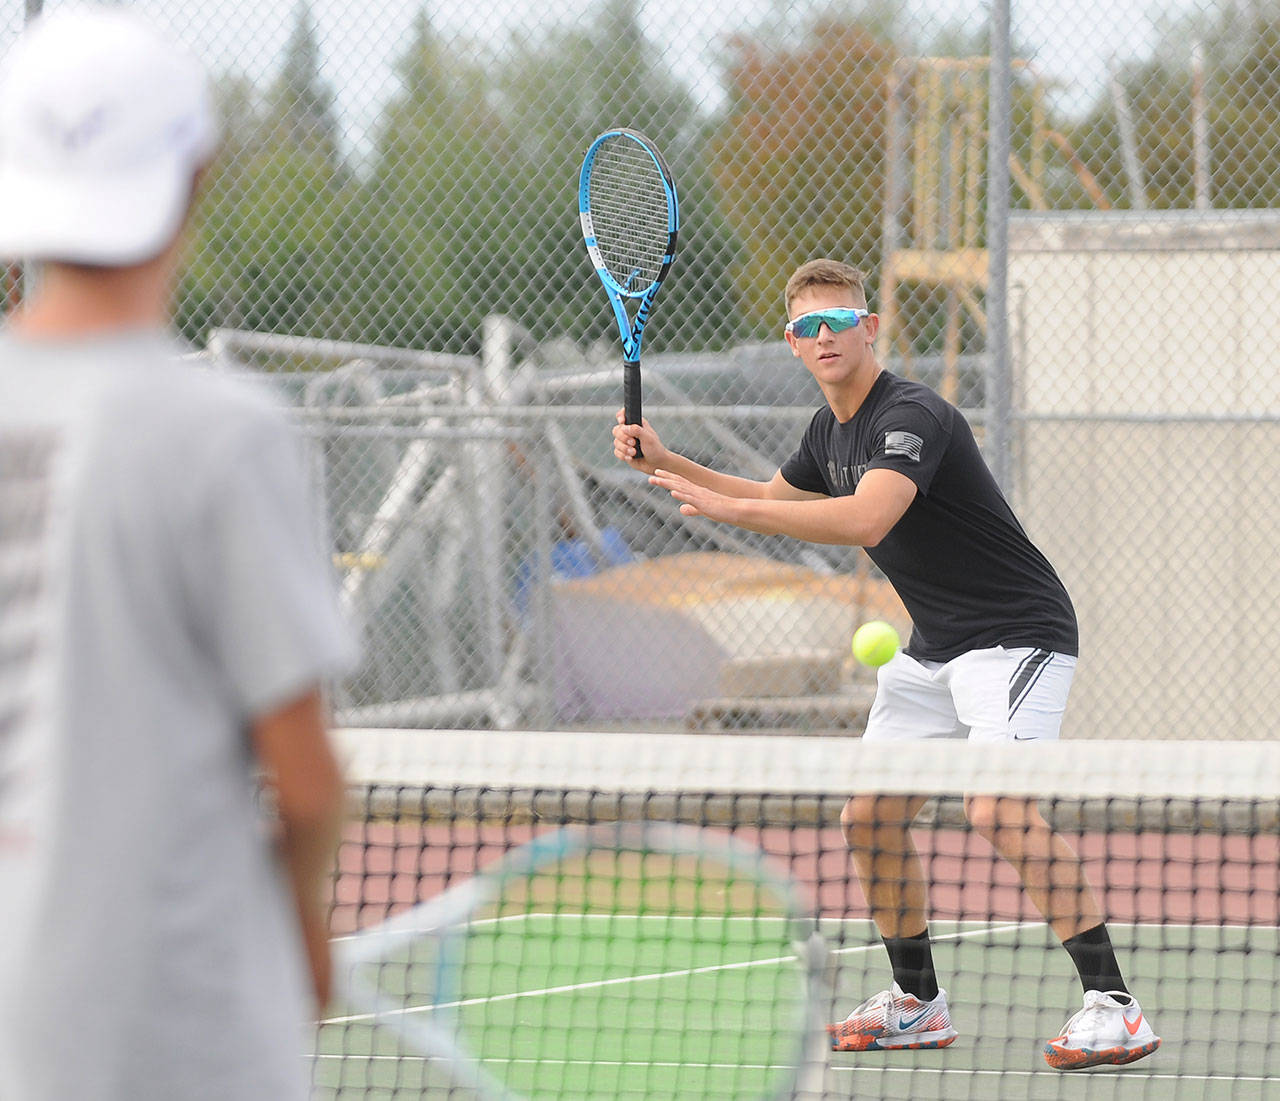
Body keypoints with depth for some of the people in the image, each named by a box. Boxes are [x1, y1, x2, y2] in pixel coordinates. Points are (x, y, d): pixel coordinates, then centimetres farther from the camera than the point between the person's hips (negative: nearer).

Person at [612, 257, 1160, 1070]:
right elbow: (773, 498, 29)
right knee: (872, 818, 6)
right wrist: (666, 462, 18)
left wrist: (728, 509, -38)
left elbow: (866, 519, -39)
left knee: (1001, 812, -26)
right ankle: (919, 1003, 22)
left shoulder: (912, 416, -22)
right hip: (933, 649, 10)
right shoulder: (831, 429, 8)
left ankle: (1114, 1006, -23)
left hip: (1016, 632, -10)